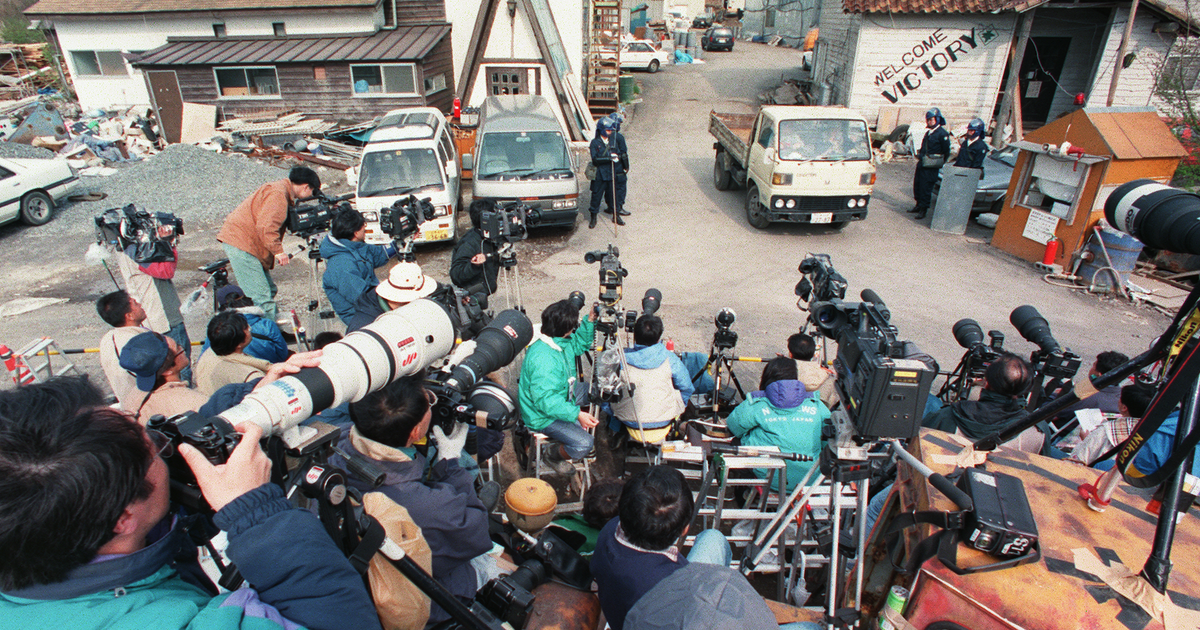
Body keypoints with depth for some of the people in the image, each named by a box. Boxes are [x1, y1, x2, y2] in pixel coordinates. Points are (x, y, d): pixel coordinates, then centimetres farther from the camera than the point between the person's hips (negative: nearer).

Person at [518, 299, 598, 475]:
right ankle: (555, 457, 9)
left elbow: (580, 344, 13)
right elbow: (546, 401, -36)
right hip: (542, 416, -10)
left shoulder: (561, 341, -7)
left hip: (561, 396, 10)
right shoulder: (543, 359, -36)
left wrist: (590, 321, -2)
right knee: (583, 444, -23)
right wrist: (577, 414, -38)